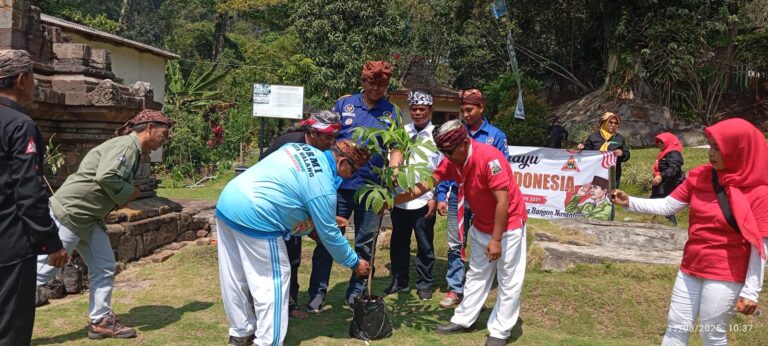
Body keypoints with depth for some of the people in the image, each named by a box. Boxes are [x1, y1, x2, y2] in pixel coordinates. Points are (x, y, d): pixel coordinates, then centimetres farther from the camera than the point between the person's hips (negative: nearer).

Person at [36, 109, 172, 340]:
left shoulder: (133, 149, 15)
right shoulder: (126, 145, -17)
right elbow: (105, 177, -29)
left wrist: (120, 200, -1)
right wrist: (130, 193, -15)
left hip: (88, 219, 10)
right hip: (69, 213, -10)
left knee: (104, 268, 11)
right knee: (43, 270, -4)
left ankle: (101, 321, 19)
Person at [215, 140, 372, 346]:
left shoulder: (302, 148, 13)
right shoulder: (322, 187, -11)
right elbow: (329, 235, -3)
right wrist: (355, 262, 12)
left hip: (227, 203, 10)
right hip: (254, 218, -9)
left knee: (236, 279, 19)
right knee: (272, 281, 4)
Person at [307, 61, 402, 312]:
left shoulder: (392, 112, 7)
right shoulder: (344, 103, 5)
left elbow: (396, 148, 3)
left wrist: (393, 169, -16)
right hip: (340, 184, -1)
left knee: (365, 244, 10)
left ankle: (356, 294, 25)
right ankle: (317, 293, 14)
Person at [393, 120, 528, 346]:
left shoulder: (489, 158, -29)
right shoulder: (451, 161, -8)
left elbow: (503, 201, -27)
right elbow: (424, 185, -3)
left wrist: (496, 239, -24)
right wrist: (392, 200, -8)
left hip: (509, 224, -7)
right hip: (481, 225, 7)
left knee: (509, 280, 2)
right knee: (477, 275, 17)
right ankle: (463, 320, 28)